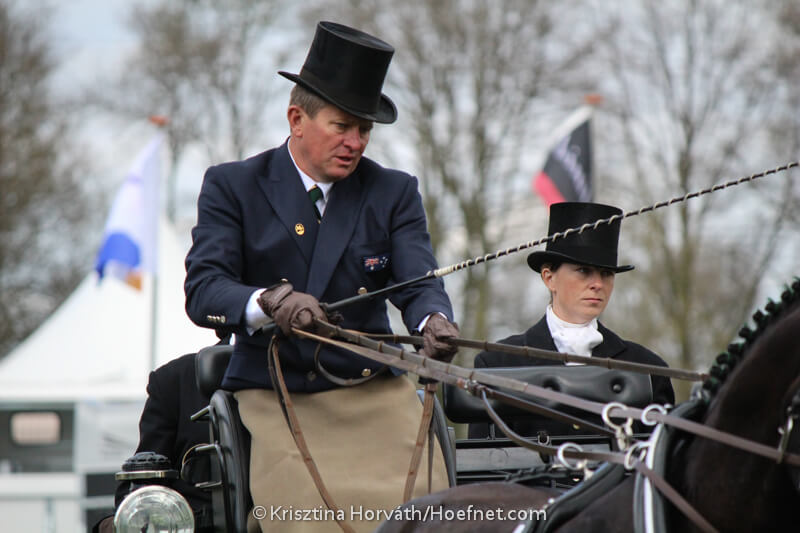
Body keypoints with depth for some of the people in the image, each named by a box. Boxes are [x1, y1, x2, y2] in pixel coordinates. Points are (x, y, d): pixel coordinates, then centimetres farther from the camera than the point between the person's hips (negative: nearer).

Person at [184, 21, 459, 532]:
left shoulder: (394, 192, 10)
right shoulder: (232, 186, 4)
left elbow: (419, 282, -3)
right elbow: (203, 290, -8)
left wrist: (435, 322, -28)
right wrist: (270, 301, -30)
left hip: (374, 396, 2)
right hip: (273, 403, -2)